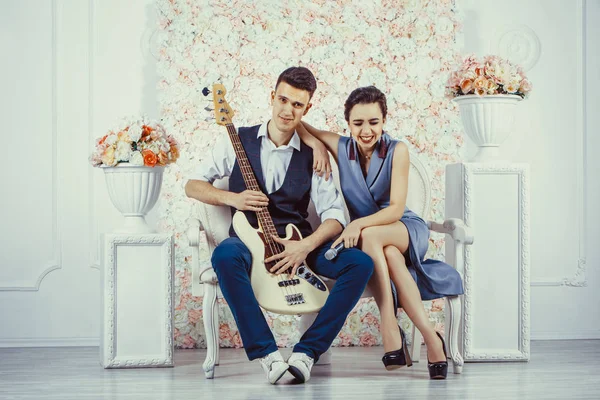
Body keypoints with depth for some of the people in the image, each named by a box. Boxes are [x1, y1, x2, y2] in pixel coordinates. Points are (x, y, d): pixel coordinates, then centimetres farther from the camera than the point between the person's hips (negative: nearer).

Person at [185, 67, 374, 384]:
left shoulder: (311, 156, 5)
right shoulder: (239, 141, 4)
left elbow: (334, 215, -1)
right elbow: (192, 185, 9)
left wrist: (306, 246, -20)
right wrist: (232, 198, -10)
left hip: (298, 244, 2)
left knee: (360, 263, -23)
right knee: (225, 256, -39)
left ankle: (306, 352, -23)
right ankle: (267, 354, -33)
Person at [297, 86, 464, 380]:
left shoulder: (397, 150, -12)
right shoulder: (340, 147, -4)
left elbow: (396, 209, -19)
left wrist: (360, 224, -35)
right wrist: (316, 145, -16)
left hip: (406, 230, -2)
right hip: (363, 232, 2)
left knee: (370, 236, -38)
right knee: (391, 257, -36)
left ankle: (390, 331, -42)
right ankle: (430, 338, -39)